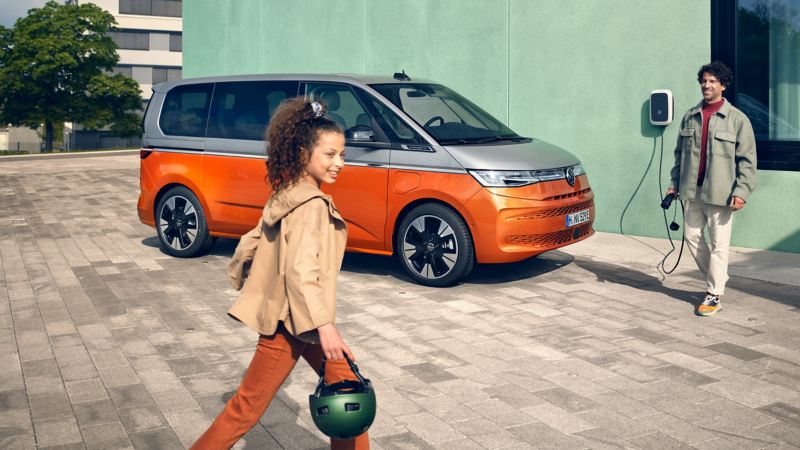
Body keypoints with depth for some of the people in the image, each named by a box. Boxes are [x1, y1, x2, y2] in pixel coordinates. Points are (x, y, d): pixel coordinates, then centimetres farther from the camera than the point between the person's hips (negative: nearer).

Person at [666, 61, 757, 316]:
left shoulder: (737, 119, -5)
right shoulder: (690, 117, 10)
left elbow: (747, 160, -6)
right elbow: (680, 153, 16)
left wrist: (741, 191, -14)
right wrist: (675, 183, 11)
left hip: (720, 194, -5)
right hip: (692, 192, 5)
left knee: (719, 244, -1)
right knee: (692, 236, 11)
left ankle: (714, 295, 8)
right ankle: (716, 277, 31)